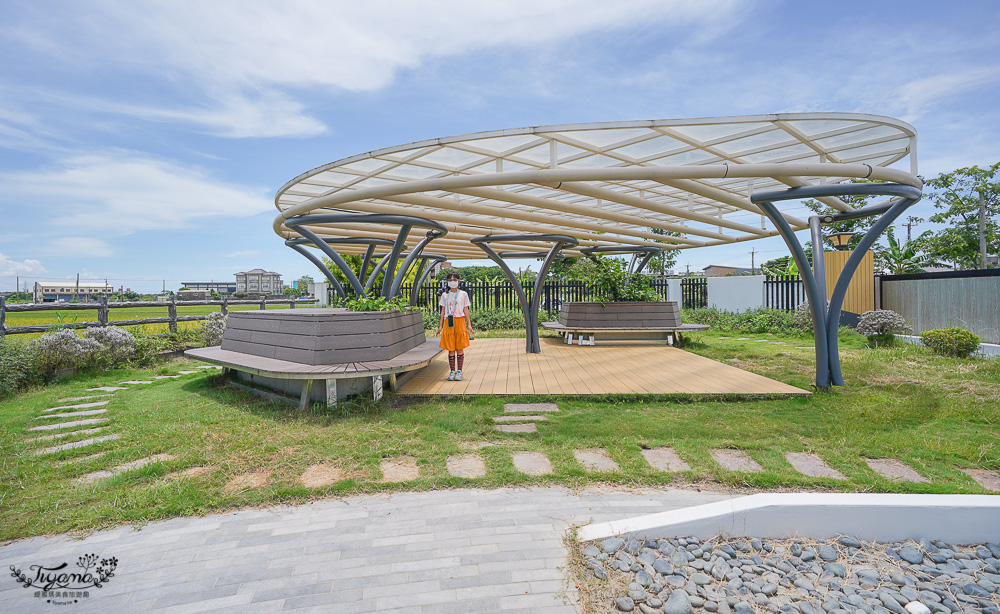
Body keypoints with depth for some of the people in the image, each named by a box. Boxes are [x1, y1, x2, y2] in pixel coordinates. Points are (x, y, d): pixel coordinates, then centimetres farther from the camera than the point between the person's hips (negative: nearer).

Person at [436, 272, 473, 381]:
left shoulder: (463, 294, 6)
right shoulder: (445, 295, 10)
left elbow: (465, 310, 6)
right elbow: (443, 311, 12)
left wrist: (469, 325, 0)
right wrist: (440, 326, 8)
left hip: (460, 322, -1)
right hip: (448, 323, 1)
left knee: (460, 348, -1)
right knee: (450, 349, 2)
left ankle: (459, 371, 6)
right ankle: (452, 371, 10)